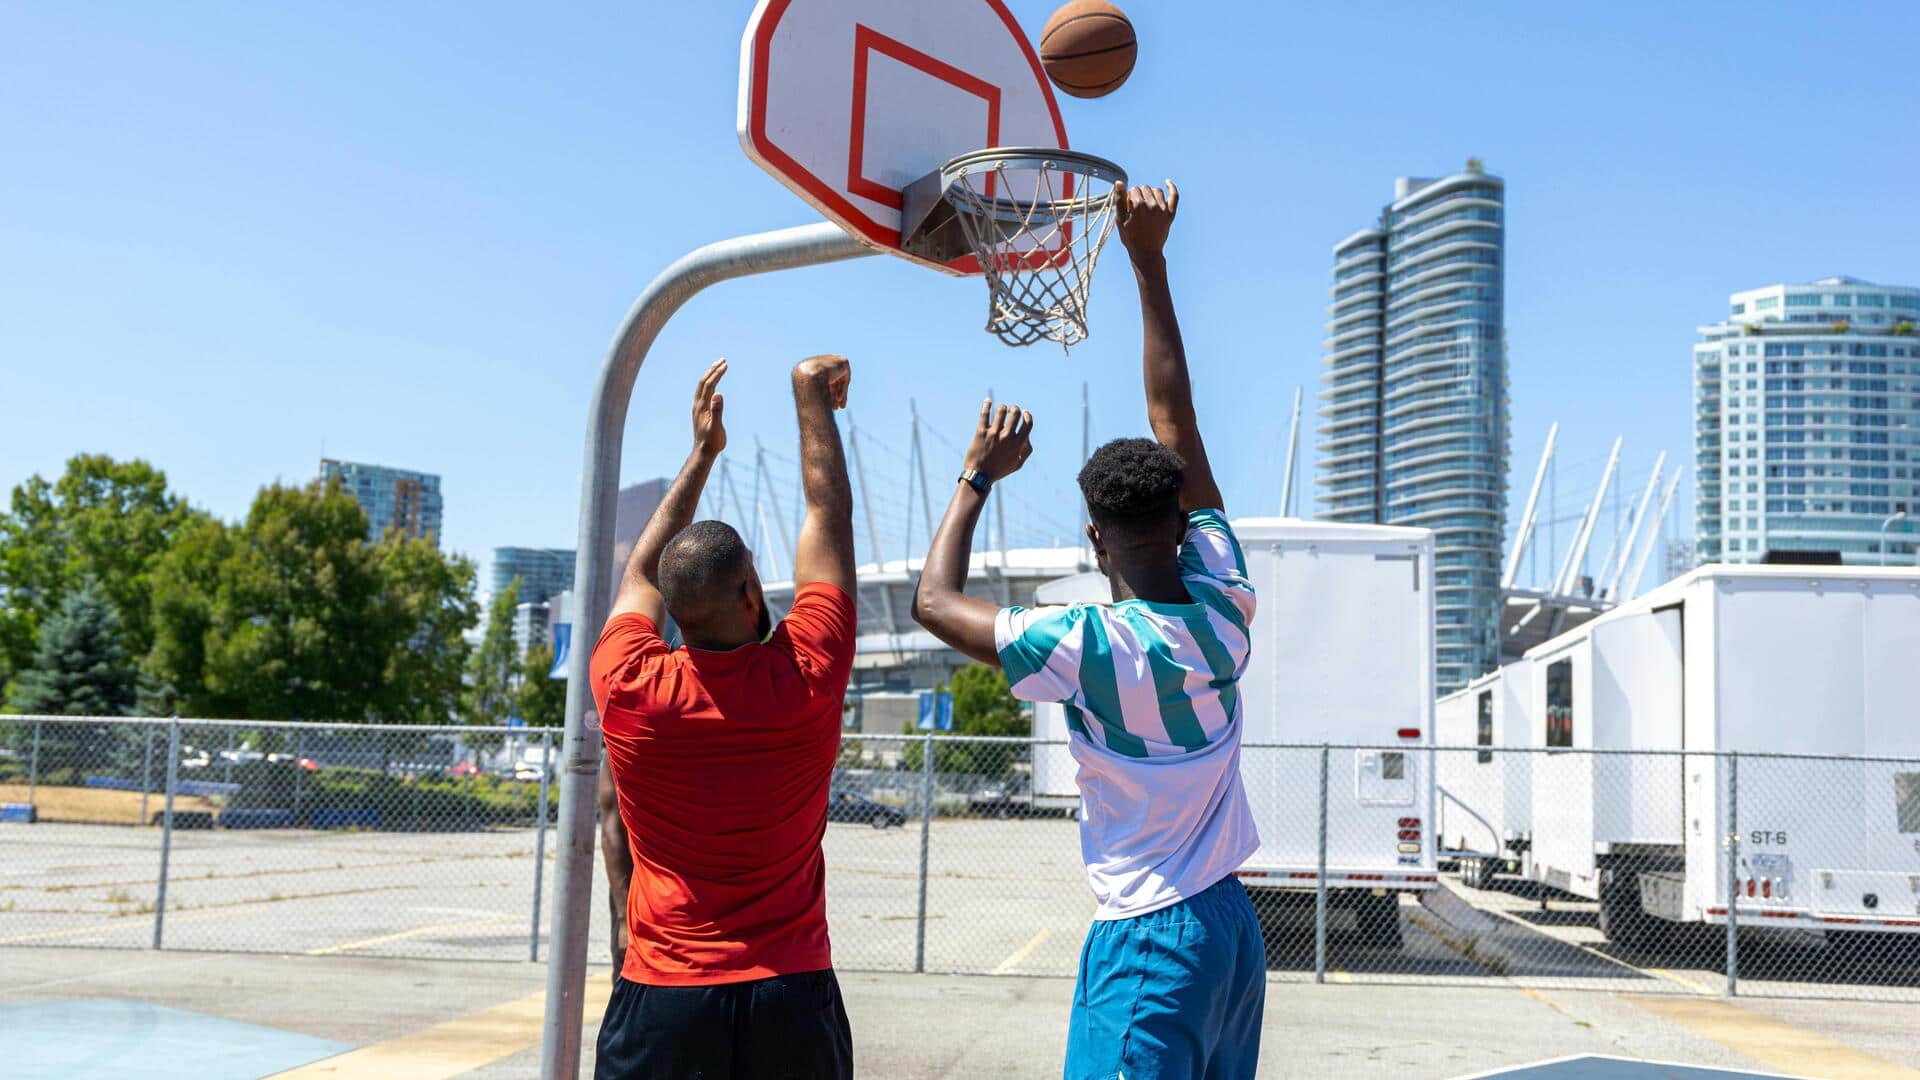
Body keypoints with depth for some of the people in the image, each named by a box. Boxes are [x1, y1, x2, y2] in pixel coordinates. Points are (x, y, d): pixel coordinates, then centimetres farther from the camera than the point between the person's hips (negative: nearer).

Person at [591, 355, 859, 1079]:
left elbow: (643, 573, 13)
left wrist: (703, 451, 22)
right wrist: (812, 393, 15)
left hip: (660, 999, 0)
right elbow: (830, 515, 4)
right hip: (791, 995, 0)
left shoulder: (629, 690, -9)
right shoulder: (806, 678, -10)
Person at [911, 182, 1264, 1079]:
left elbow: (935, 600, -4)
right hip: (1234, 927, 7)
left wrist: (979, 475, 6)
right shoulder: (1223, 607, -1)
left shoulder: (1091, 647, -16)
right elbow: (1174, 419, 6)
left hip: (1145, 940, -7)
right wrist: (1149, 264, 11)